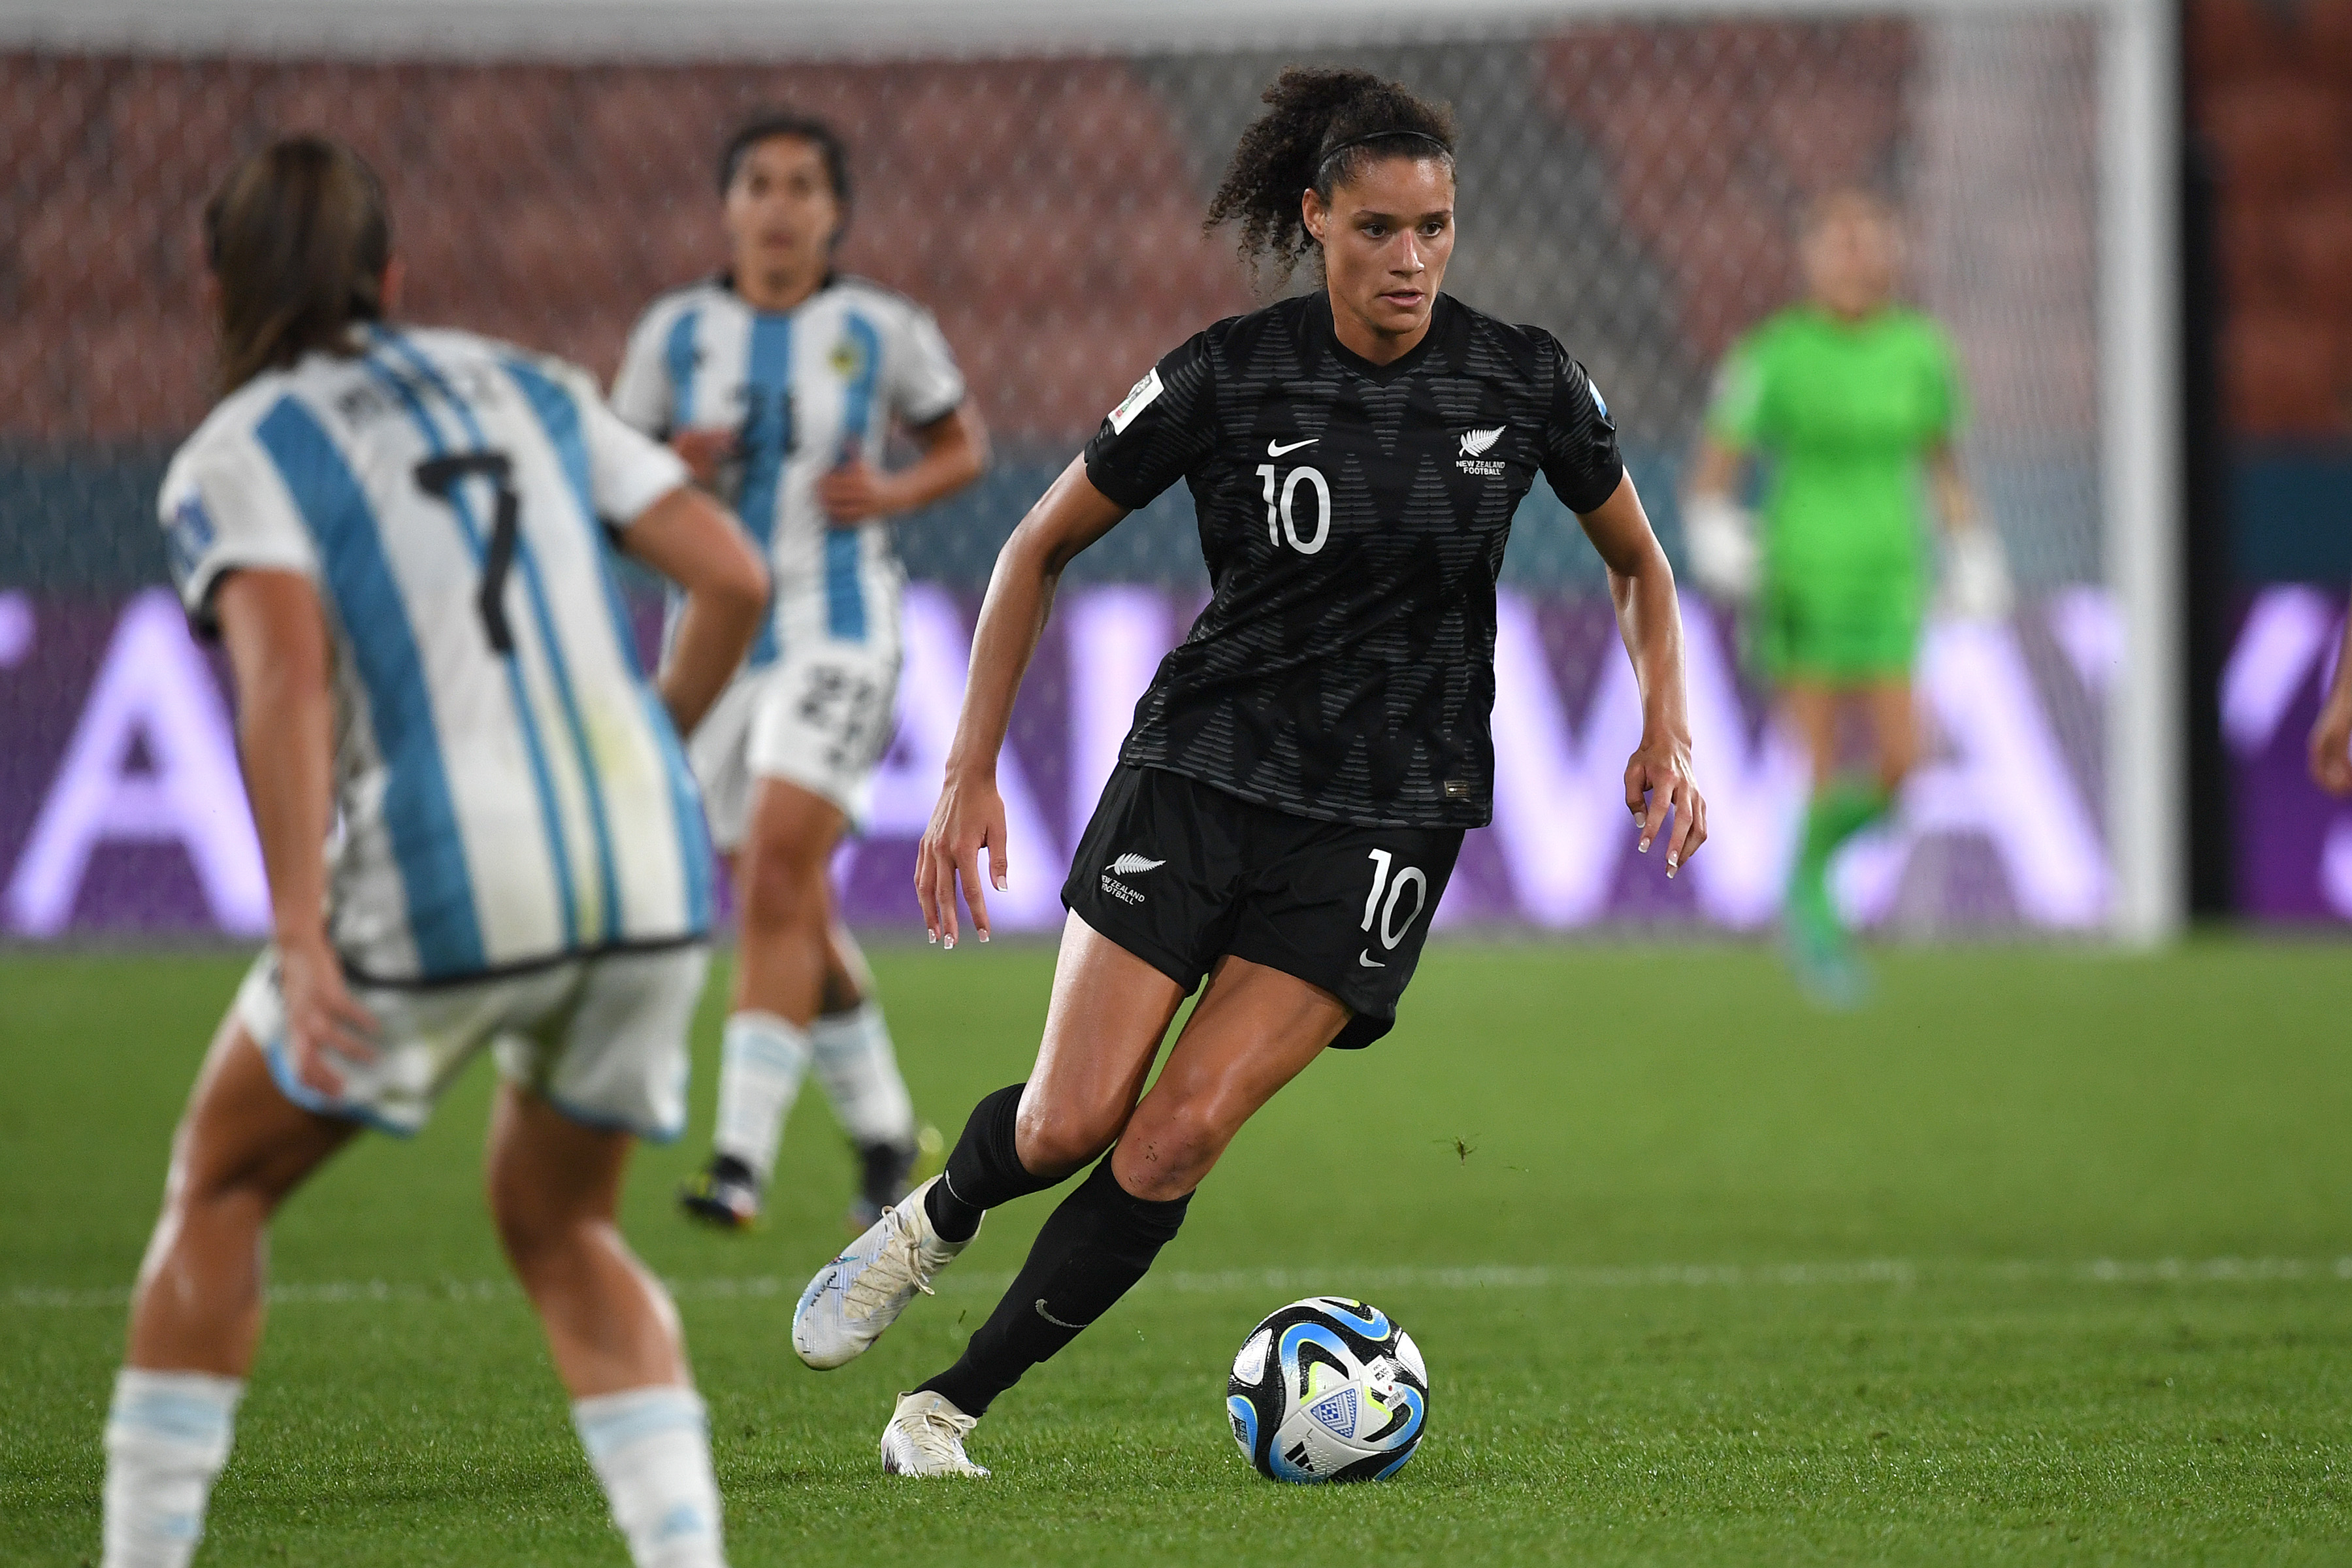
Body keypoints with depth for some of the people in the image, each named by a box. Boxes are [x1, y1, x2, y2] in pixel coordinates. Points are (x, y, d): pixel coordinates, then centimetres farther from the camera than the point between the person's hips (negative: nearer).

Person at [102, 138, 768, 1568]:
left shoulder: (235, 458, 5)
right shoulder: (531, 390, 19)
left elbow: (288, 672, -13)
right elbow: (733, 577, 12)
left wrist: (300, 939, -21)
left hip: (440, 889, -4)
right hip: (647, 874, 4)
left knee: (219, 1184, 19)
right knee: (561, 1230, 23)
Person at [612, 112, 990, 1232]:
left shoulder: (883, 330, -3)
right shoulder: (676, 332, 2)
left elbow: (964, 447, 11)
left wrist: (892, 495, -8)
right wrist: (673, 470, -14)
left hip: (839, 631, -4)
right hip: (720, 635, 4)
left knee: (776, 878, -21)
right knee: (793, 923, 11)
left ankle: (743, 1156, -22)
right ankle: (883, 1131, 31)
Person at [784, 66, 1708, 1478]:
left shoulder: (1527, 381, -5)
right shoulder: (1226, 379, -9)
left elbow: (1638, 563, 13)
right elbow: (1042, 551, 2)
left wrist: (1667, 734, -3)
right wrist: (972, 773, -3)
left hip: (1386, 818, 0)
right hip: (1201, 766, 0)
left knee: (1181, 1137, -13)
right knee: (1069, 1123, -6)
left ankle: (951, 1408, 0)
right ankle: (934, 1223, 30)